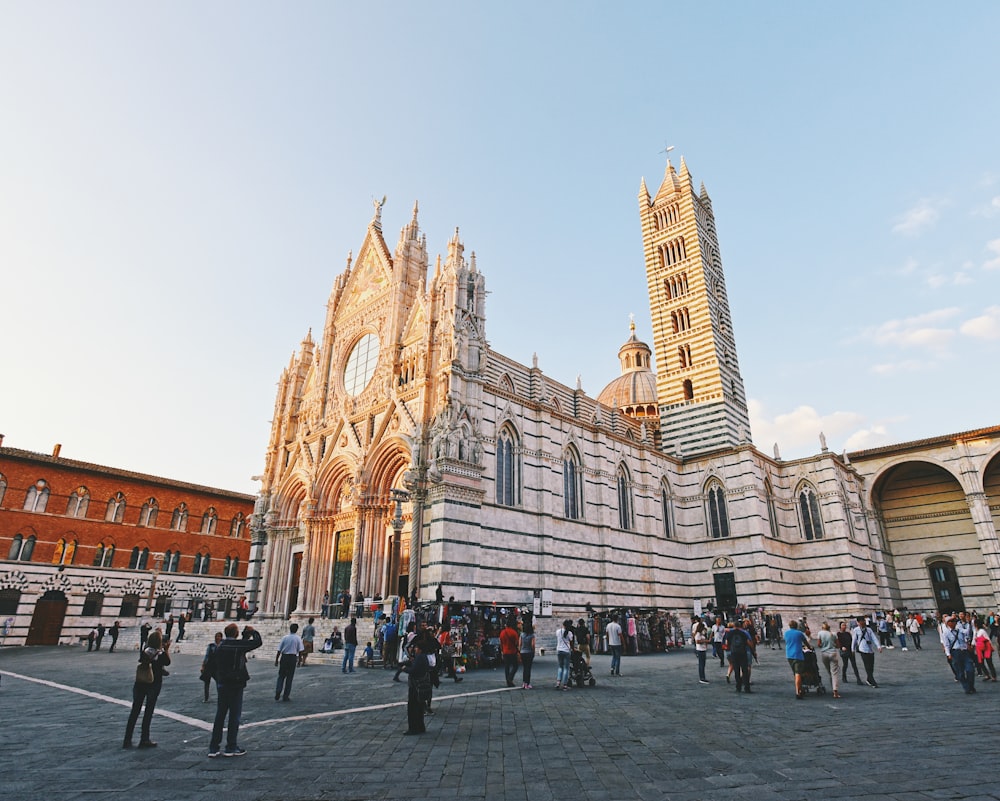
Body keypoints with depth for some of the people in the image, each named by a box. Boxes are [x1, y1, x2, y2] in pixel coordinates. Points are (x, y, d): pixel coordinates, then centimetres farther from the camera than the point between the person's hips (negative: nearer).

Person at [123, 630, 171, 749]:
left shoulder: (144, 652, -6)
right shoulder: (161, 654, -16)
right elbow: (167, 662, 3)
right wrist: (167, 649, 8)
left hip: (140, 684, 4)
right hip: (154, 685, -3)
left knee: (134, 712, 13)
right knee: (148, 713, 8)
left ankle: (127, 741, 17)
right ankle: (144, 740, 15)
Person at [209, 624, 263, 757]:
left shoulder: (219, 647, 3)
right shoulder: (238, 645, -15)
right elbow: (258, 642, -6)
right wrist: (253, 632, 6)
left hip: (221, 685, 6)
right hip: (235, 685, -6)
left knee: (220, 715, 13)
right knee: (234, 715, 4)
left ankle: (213, 748, 17)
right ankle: (231, 747, 10)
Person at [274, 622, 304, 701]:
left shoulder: (284, 637, 1)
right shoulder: (298, 638, -2)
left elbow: (279, 650, 0)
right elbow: (300, 650, -5)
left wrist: (276, 660, 7)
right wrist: (299, 659, 6)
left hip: (284, 657, 1)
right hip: (293, 658, -1)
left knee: (281, 676, 14)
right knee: (289, 677, 8)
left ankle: (278, 693, -1)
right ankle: (285, 696, 10)